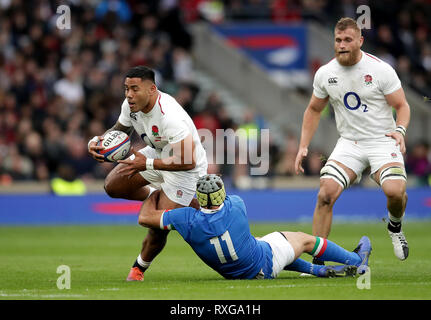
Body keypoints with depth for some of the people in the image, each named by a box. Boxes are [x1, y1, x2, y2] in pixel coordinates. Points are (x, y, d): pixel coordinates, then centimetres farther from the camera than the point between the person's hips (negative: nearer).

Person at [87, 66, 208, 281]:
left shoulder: (171, 118, -38)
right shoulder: (131, 106, -13)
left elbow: (187, 162, -38)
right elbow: (118, 131, 7)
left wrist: (147, 164, -39)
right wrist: (96, 142, -15)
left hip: (185, 169, -8)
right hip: (157, 154, 8)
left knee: (159, 227, -11)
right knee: (113, 187, 0)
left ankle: (140, 267, 16)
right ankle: (157, 198, 23)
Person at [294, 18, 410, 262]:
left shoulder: (381, 70, -8)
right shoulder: (325, 74, 3)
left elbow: (402, 106, 0)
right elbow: (314, 110, 18)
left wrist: (400, 130, -20)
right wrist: (303, 147, 11)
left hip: (382, 141, -3)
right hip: (349, 143, 3)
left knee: (395, 191, -26)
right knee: (326, 194, -18)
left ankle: (395, 227, 10)